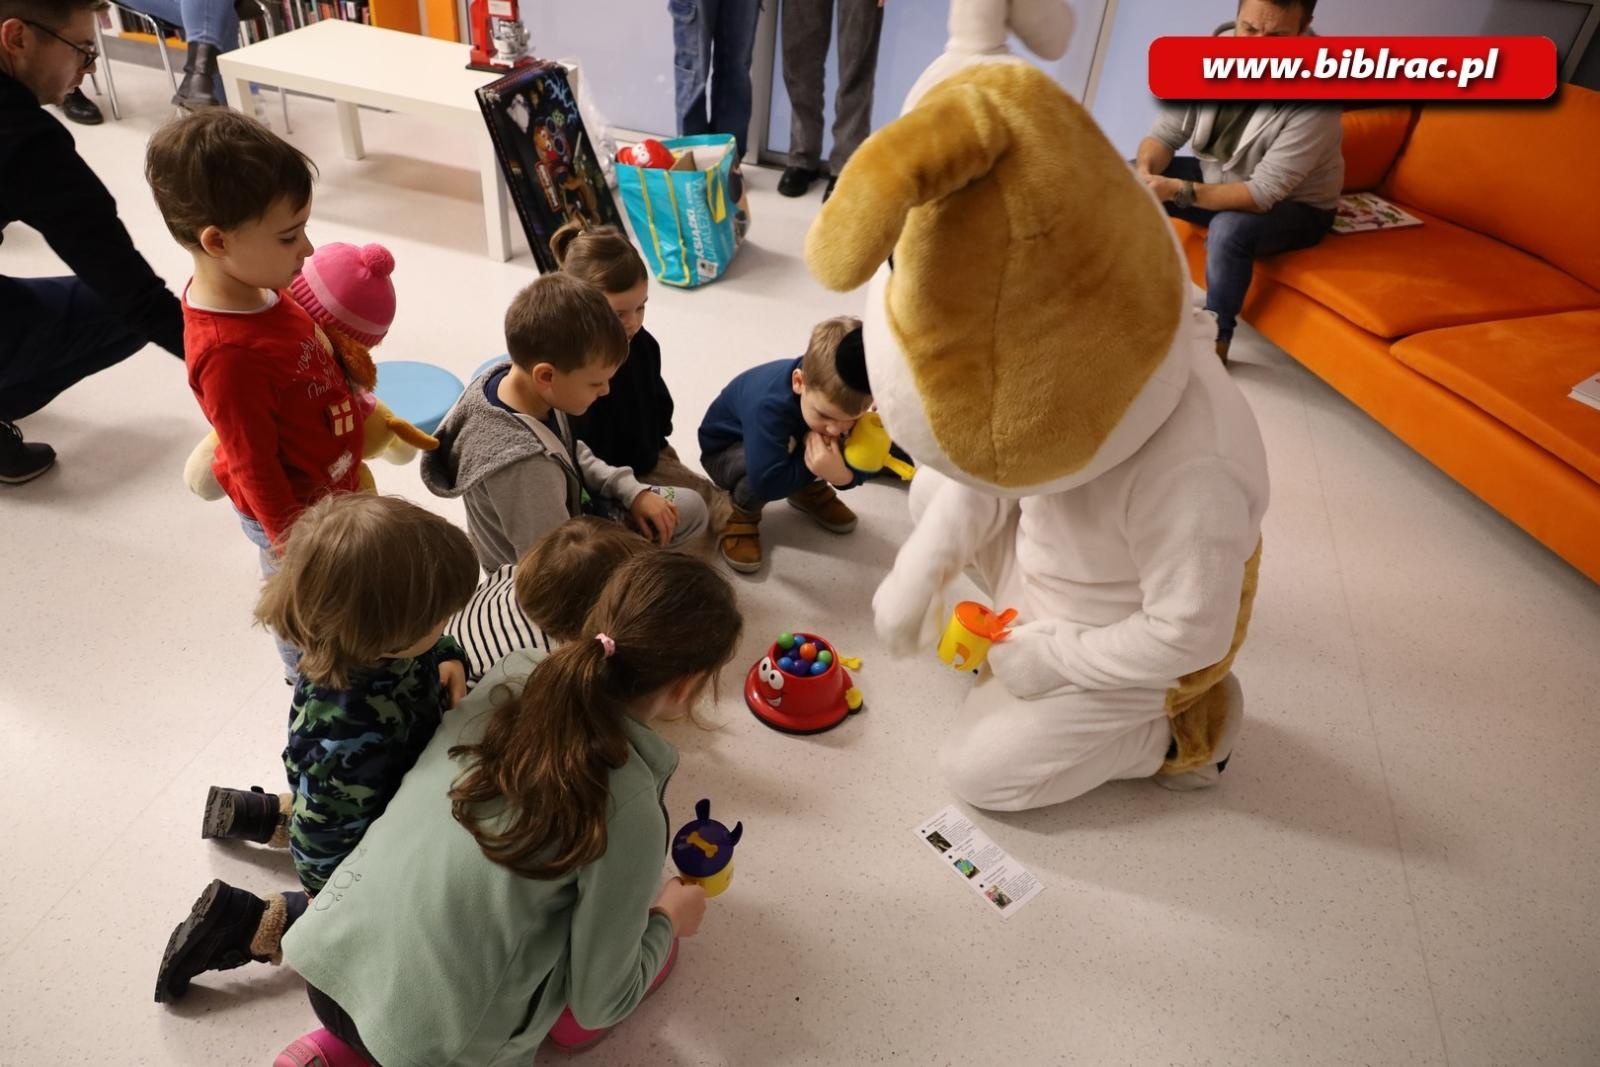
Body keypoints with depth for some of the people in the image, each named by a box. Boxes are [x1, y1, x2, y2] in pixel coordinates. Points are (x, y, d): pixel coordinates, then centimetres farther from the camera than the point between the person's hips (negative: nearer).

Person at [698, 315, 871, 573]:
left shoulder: (844, 400, -25)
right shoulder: (770, 405, -43)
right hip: (726, 449, -5)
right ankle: (742, 516, -6)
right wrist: (812, 460, -41)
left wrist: (843, 474, -42)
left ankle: (810, 491, 11)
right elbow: (766, 482, -50)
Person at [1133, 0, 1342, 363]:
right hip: (1215, 176, 6)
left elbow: (1263, 193, -33)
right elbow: (1165, 134, -10)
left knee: (1229, 229, -36)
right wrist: (1145, 172, -33)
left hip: (1295, 207, -5)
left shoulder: (1316, 98, -31)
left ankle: (1215, 341, -14)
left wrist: (1178, 191, -42)